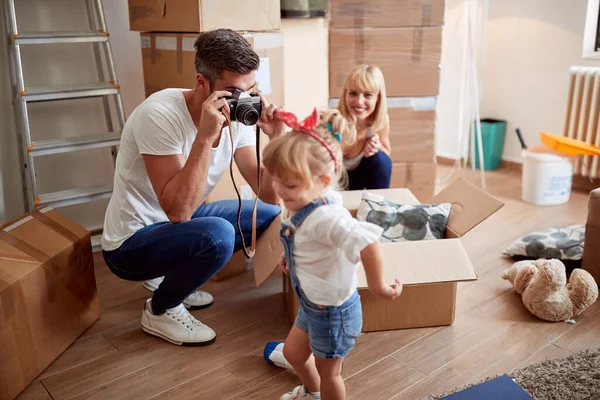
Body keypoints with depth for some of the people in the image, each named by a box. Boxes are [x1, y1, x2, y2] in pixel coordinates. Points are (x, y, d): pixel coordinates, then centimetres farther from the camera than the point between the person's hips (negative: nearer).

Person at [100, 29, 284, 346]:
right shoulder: (160, 114, -28)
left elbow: (269, 196, -9)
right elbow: (178, 210, -35)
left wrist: (277, 138, -23)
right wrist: (205, 137, -39)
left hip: (180, 223, 7)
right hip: (132, 242, -7)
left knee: (268, 215, 1)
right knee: (217, 235, -33)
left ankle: (170, 276, 14)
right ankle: (160, 311, -1)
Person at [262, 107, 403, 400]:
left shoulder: (325, 217, -37)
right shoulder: (299, 203, -8)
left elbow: (368, 241, -48)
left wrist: (377, 285, -37)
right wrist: (290, 256, 12)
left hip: (334, 311, -9)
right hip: (311, 304, 9)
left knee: (327, 373, 16)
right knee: (293, 353, 29)